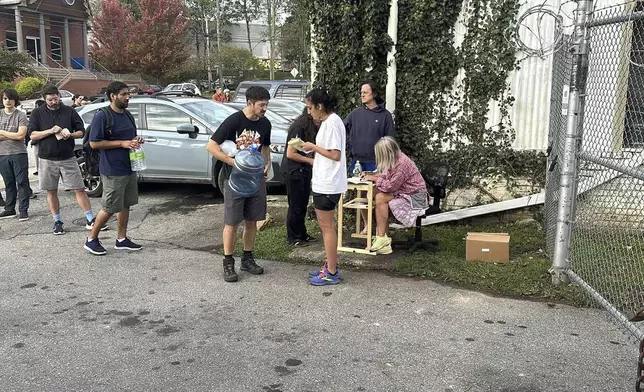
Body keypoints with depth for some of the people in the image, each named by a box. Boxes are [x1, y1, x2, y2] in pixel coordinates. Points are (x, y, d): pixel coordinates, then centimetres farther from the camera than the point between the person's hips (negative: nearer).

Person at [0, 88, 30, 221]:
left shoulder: (21, 116, -3)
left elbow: (21, 135, -13)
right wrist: (12, 136, -10)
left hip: (18, 154, -4)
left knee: (22, 182, -1)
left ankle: (23, 210, 2)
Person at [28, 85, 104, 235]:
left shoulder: (69, 111, 4)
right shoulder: (37, 113, 2)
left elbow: (81, 131, 6)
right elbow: (32, 135, -3)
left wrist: (70, 135, -15)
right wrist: (51, 131, -17)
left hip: (68, 158, 0)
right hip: (47, 160, 1)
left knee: (80, 189, -2)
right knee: (51, 191, 8)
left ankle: (91, 220, 3)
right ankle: (57, 222, 21)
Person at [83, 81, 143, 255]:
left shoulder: (127, 115, 11)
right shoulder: (102, 116, -14)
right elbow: (94, 143, -17)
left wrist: (136, 140, 0)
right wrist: (122, 143, -20)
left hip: (129, 168, 8)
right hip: (112, 171, -8)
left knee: (125, 204, 13)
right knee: (110, 208, -2)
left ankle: (121, 240, 24)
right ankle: (91, 239, 14)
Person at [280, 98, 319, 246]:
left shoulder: (312, 127, 6)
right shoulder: (299, 127, -20)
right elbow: (290, 154, -20)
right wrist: (310, 160, -15)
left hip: (304, 170, 9)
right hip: (293, 171, -9)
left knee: (303, 204, 15)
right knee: (296, 205, 1)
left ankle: (302, 234, 26)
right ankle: (293, 237, 13)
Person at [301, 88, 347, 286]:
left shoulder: (332, 122, -17)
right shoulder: (328, 121, 13)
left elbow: (335, 154, -21)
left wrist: (313, 147, -12)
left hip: (328, 184, -10)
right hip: (323, 182, 10)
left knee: (327, 226, -3)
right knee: (325, 225, 16)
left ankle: (331, 273, 6)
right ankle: (330, 266, 26)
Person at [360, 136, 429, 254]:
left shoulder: (402, 163, -24)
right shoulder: (394, 160, 5)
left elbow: (391, 186, -22)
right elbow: (386, 176, 17)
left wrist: (374, 178, -11)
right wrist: (369, 175, 5)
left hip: (415, 198, -10)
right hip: (404, 193, 10)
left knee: (380, 198, -21)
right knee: (379, 197, -7)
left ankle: (381, 238, -16)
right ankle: (384, 238, -9)